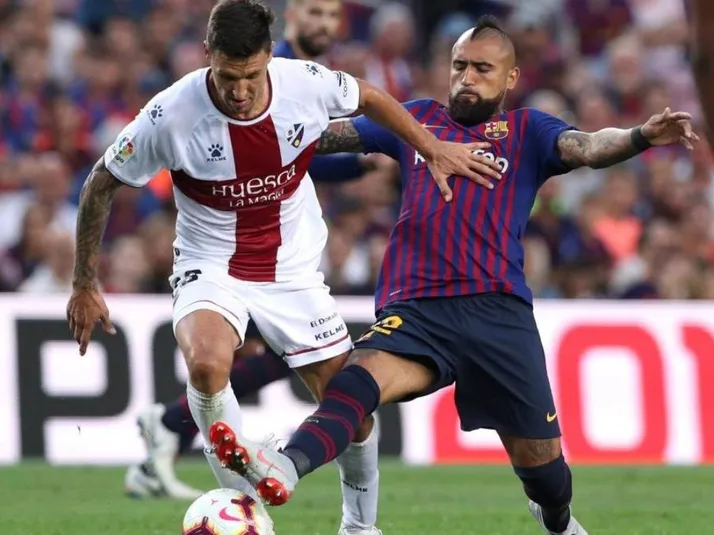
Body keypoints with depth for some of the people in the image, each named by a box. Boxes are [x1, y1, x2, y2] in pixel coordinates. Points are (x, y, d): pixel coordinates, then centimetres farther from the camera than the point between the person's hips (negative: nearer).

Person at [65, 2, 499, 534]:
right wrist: (85, 285, -7)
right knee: (207, 363, -36)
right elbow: (102, 184, -9)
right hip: (211, 267, -3)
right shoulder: (170, 115, -24)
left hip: (294, 271, 3)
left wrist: (434, 148, 6)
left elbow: (368, 97, 7)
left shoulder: (306, 84, -18)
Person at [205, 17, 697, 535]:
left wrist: (639, 137, -27)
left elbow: (587, 147, -7)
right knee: (365, 373, -31)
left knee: (539, 459, 4)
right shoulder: (418, 119, 20)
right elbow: (328, 134, 23)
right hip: (415, 311, 0)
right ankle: (282, 470, -56)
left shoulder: (527, 132, 13)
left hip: (498, 312, 0)